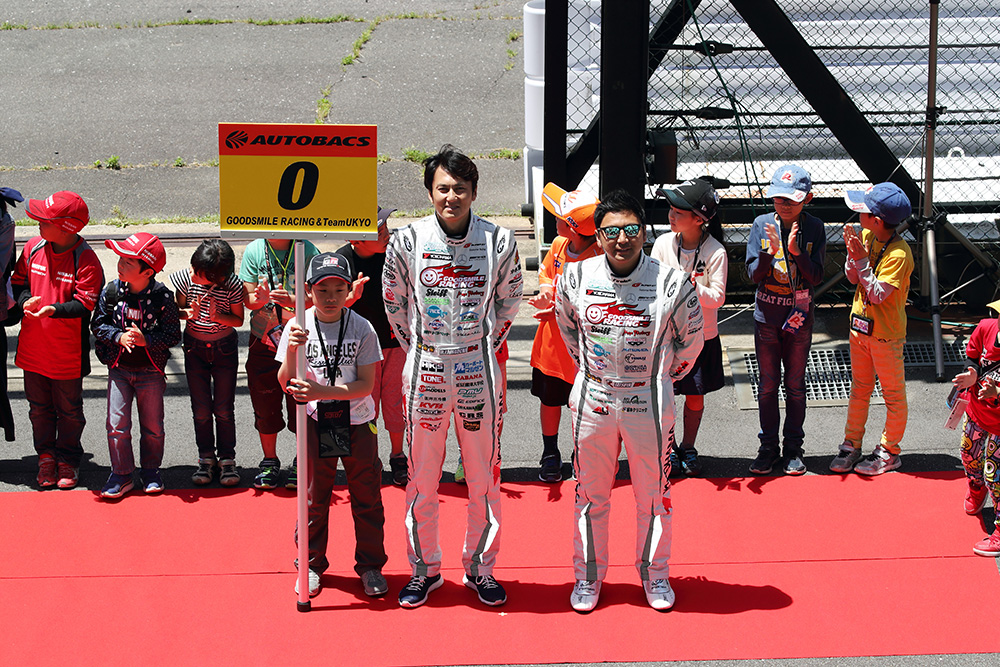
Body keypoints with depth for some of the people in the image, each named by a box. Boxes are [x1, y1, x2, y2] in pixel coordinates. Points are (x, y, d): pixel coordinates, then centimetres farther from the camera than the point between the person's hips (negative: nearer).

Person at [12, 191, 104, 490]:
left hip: (68, 352, -5)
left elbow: (85, 305, -19)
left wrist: (54, 309, -34)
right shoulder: (33, 248, -1)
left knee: (69, 410, 10)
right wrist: (25, 300, -12)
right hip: (33, 347, 5)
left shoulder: (85, 260, -16)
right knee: (39, 407, 16)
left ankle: (68, 459, 26)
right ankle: (46, 456, 31)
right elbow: (18, 281, 10)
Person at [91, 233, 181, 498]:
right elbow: (98, 324, 1)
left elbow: (173, 334, -10)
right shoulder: (112, 291, -6)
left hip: (151, 371, -2)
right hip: (119, 368, 2)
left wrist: (145, 340, -23)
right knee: (117, 425, -1)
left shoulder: (162, 297, -13)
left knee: (152, 427, 9)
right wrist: (118, 337, -16)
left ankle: (150, 471, 28)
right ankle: (122, 475, 13)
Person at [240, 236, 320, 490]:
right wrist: (259, 298, -24)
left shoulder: (307, 250, -6)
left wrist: (293, 300, -27)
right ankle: (269, 461, 22)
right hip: (264, 338, 2)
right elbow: (247, 299, -1)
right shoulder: (254, 251, -1)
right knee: (264, 402, 6)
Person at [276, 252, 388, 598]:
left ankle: (370, 565, 21)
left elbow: (366, 384, -13)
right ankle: (311, 566, 23)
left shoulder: (362, 329, -9)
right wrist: (292, 352, -26)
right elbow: (285, 382, -6)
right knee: (314, 495, 9)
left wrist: (321, 391, -25)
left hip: (357, 422, 0)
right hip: (316, 422, 1)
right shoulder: (298, 327, -6)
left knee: (367, 495, 6)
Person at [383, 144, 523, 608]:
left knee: (484, 478, 7)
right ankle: (424, 569, 22)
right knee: (422, 478, 7)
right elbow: (395, 303, 10)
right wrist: (417, 348, 11)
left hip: (479, 373, 0)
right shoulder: (407, 240, -5)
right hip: (425, 371, 0)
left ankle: (480, 568, 22)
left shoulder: (499, 241, -4)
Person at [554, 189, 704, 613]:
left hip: (648, 403, -1)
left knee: (652, 494, 11)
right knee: (590, 494, 12)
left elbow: (691, 340, 5)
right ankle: (588, 575, 29)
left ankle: (654, 574, 30)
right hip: (592, 400, 1)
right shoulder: (575, 278, -7)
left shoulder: (671, 283, -12)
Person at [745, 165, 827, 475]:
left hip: (799, 317, -1)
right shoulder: (762, 224, -5)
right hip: (766, 317, 1)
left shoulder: (814, 228, -6)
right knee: (768, 385, 8)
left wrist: (796, 250, -24)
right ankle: (768, 447, 19)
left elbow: (816, 276, -10)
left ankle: (793, 448, 20)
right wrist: (771, 251, -25)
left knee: (795, 385, 8)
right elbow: (753, 273, -7)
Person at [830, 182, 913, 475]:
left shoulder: (898, 254, -24)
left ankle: (889, 451, 19)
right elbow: (853, 279, 2)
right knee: (859, 388, 16)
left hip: (886, 333, -7)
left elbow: (878, 294, -25)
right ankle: (851, 445, 26)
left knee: (893, 394, 9)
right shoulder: (867, 237, -2)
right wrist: (852, 254, -15)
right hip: (860, 326, 7)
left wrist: (862, 260, -27)